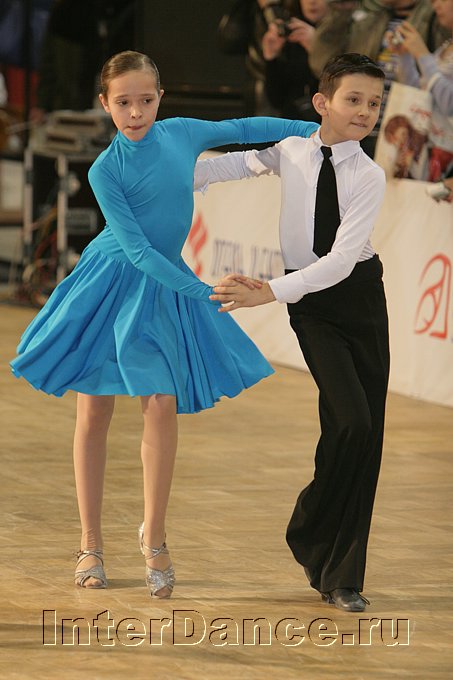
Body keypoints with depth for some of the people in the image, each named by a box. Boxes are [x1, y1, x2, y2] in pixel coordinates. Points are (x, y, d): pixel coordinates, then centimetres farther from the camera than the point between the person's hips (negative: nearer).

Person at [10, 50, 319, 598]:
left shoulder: (181, 133, -2)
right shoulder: (105, 171, -13)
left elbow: (243, 129, 15)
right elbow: (135, 247, -16)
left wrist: (316, 127, 18)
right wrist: (200, 291, -18)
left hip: (164, 288, 3)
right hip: (110, 285, -3)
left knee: (162, 409, -8)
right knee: (94, 413, 2)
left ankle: (154, 537, 7)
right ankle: (90, 545, 12)